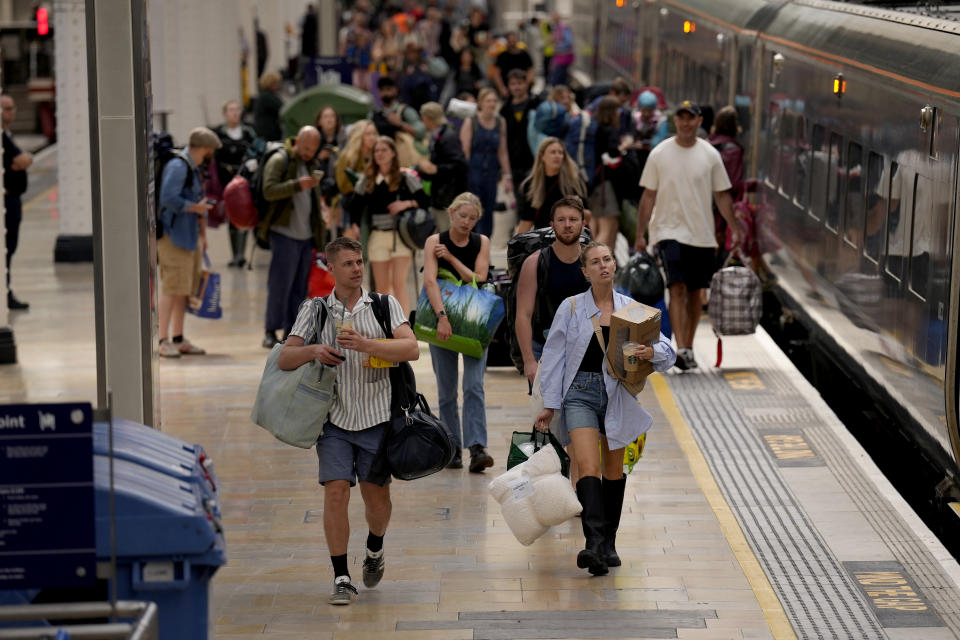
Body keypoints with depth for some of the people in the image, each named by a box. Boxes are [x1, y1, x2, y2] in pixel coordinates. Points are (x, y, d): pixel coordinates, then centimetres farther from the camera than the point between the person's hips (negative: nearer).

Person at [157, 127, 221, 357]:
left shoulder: (195, 169, 17)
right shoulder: (177, 167, -15)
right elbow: (168, 198, -25)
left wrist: (203, 234, 20)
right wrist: (195, 207, -14)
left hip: (190, 237, 10)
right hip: (173, 236, -10)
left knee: (184, 290, 11)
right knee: (171, 288, -10)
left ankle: (179, 339, 17)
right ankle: (164, 341, -9)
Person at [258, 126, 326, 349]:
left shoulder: (311, 165, 19)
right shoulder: (279, 161, -4)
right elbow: (269, 190, -18)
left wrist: (320, 232, 25)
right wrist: (298, 185, -28)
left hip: (306, 236, 7)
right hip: (284, 234, -7)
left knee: (300, 287, 6)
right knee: (280, 284, -8)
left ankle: (292, 333, 10)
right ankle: (270, 332, -1)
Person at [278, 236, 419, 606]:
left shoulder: (384, 305, 2)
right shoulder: (314, 310, 6)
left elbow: (411, 349, -11)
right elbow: (284, 359, 2)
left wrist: (365, 344, -24)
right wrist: (313, 351, -19)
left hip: (376, 418, 0)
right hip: (334, 419, 0)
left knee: (377, 496, 7)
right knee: (336, 491, -11)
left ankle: (375, 549, 38)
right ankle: (341, 578, -3)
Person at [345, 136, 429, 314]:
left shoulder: (406, 178, 0)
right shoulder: (366, 179, 8)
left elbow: (424, 200, -1)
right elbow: (356, 204, 10)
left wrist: (407, 203, -18)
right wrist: (354, 225, -7)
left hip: (401, 235, -3)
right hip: (377, 236, 3)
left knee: (399, 284, -12)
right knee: (381, 287, 8)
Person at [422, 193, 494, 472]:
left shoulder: (482, 243, 2)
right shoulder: (435, 241, -5)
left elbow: (478, 279, -9)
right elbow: (430, 281, -19)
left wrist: (451, 257, -13)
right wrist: (441, 317, -31)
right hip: (442, 318, -1)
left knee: (474, 386, -11)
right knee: (447, 390, 5)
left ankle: (477, 448, -19)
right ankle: (452, 449, 13)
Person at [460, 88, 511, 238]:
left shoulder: (500, 122, 8)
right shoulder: (470, 122, -5)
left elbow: (502, 152, 12)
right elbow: (464, 151, -7)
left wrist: (507, 176, 10)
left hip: (491, 172, 4)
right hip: (473, 170, -4)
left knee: (488, 212, 6)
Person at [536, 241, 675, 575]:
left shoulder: (631, 308, 4)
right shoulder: (571, 308, 0)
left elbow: (667, 349, 1)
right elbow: (554, 356, 4)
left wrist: (652, 352, -23)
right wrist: (550, 404, 1)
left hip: (618, 394, 3)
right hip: (581, 393, -3)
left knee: (613, 469, 12)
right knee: (588, 467, -17)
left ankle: (608, 544, 23)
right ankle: (594, 543, -27)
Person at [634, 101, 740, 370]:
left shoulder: (710, 155, 3)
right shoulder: (660, 154, -1)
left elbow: (722, 195, 8)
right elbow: (649, 196, 3)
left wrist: (733, 229, 1)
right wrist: (640, 234, 0)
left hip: (702, 234, 3)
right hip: (670, 231, -2)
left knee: (695, 292, 9)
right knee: (677, 289, -14)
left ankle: (688, 347, 22)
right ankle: (681, 349, -20)